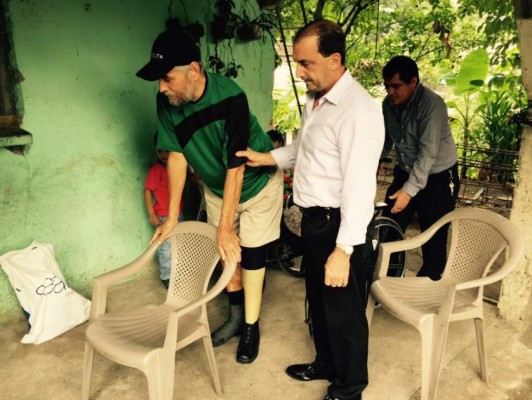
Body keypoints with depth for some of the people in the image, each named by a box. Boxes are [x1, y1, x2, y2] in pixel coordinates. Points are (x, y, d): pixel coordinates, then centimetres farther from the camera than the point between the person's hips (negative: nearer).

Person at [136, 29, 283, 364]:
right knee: (227, 253, 11)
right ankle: (236, 317, 31)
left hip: (257, 182, -4)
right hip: (216, 187, 5)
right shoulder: (167, 102, -19)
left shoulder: (230, 97, -34)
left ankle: (251, 327, 17)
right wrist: (172, 217, -8)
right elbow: (176, 155, -10)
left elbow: (235, 167, -31)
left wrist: (225, 227, -29)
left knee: (250, 254, -1)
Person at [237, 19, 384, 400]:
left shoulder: (358, 110, -23)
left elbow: (359, 186, -27)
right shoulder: (316, 100, 8)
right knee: (318, 300, 25)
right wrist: (266, 157, 12)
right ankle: (326, 364, 48)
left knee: (344, 311, 10)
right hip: (313, 218, 10)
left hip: (337, 224, -9)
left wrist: (343, 249, -28)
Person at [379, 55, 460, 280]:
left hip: (437, 178, -6)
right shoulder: (389, 103, -4)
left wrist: (409, 190, -31)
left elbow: (428, 152, -28)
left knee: (434, 238, 2)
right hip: (406, 173, 6)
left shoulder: (431, 105, -24)